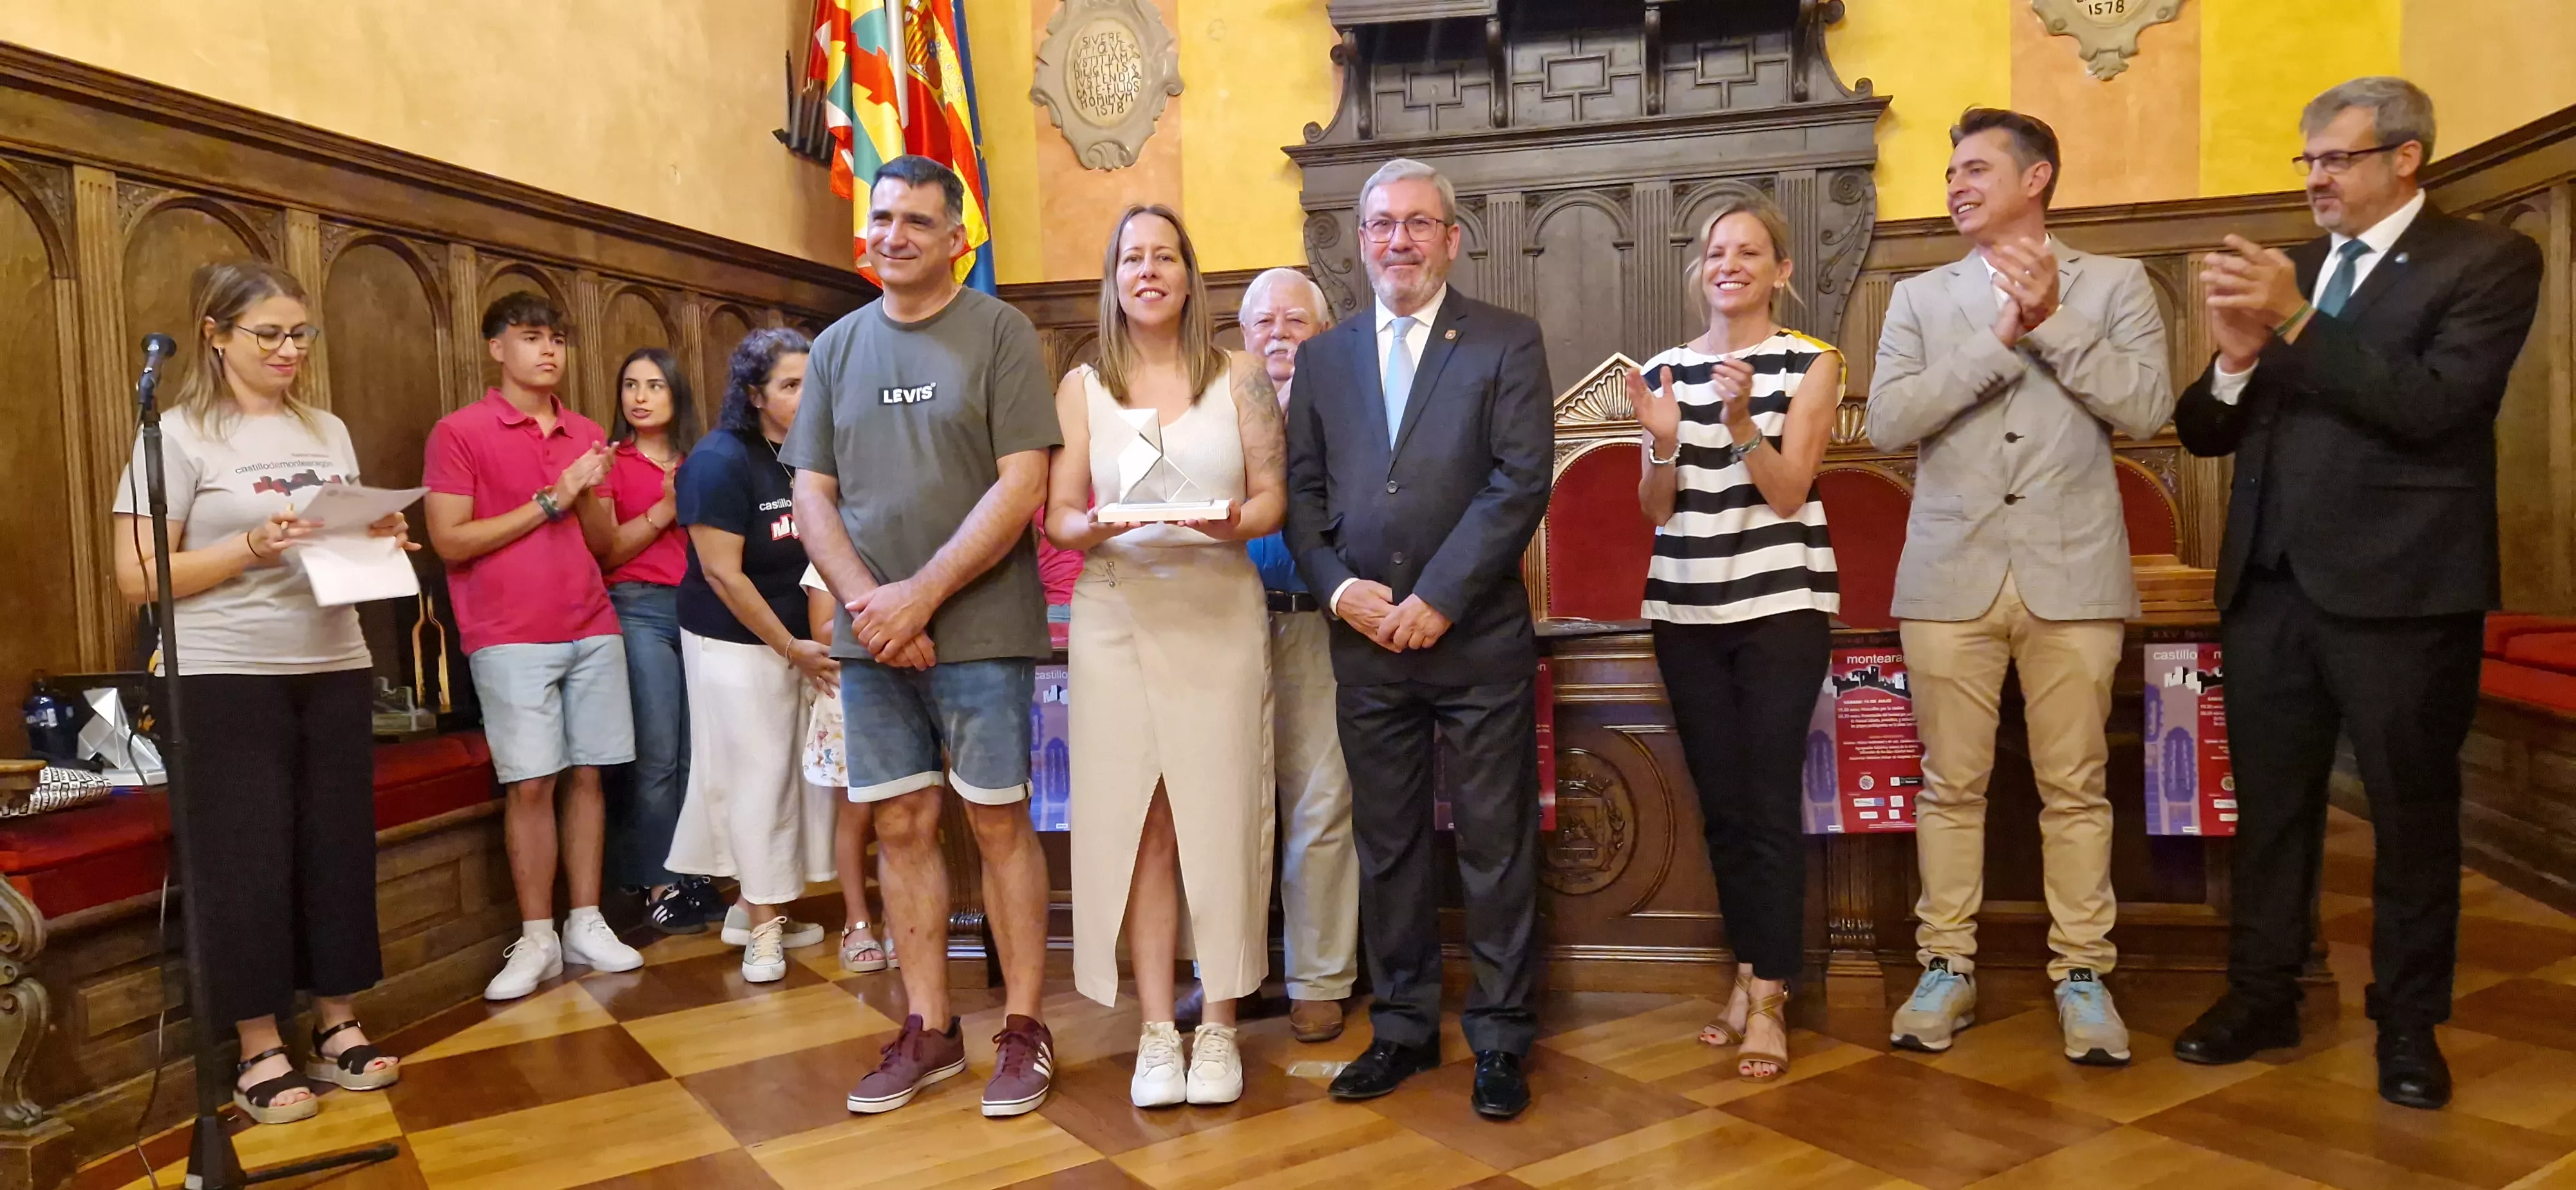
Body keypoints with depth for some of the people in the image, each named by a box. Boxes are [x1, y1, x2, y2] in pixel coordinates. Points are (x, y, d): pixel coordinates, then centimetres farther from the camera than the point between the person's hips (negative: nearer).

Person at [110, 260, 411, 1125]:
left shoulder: (328, 432, 12)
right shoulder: (180, 435, -5)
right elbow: (138, 578, -9)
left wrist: (382, 542, -3)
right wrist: (252, 547, -21)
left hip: (335, 670, 5)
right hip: (226, 681, -5)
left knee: (339, 846, 7)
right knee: (246, 858, 1)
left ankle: (338, 1026, 19)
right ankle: (260, 1052, 12)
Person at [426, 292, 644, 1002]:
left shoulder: (587, 434, 14)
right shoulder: (459, 432, -1)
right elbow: (450, 542, -9)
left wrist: (589, 495, -6)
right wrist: (550, 500, -11)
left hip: (592, 630, 4)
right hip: (510, 637, -4)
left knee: (587, 775, 5)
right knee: (530, 784, -4)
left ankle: (587, 925, 13)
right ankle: (536, 940, 6)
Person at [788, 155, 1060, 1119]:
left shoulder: (999, 332, -2)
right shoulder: (837, 346, 11)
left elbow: (1022, 485, -10)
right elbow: (813, 495, 9)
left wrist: (923, 593, -14)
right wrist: (866, 600, -8)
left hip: (978, 628, -4)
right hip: (870, 633, 4)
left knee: (998, 822, 1)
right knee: (902, 827, 8)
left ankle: (1023, 1028, 13)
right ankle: (928, 1030, 20)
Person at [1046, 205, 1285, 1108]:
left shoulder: (1239, 377, 8)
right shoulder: (1082, 387, 9)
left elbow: (1273, 498, 5)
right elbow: (1059, 516, 6)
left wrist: (1234, 520, -16)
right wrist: (1096, 526, -15)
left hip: (1221, 611, 0)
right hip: (1117, 617, 1)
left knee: (1219, 817, -1)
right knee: (1138, 825, 1)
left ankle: (1219, 1026, 11)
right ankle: (1157, 1032, 10)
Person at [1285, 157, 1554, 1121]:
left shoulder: (1507, 343, 1)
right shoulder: (1323, 357, 13)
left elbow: (1521, 483, -8)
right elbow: (1303, 489, 10)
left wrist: (1437, 599, -14)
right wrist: (1338, 587, -7)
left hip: (1478, 636, -3)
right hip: (1364, 638, 4)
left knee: (1496, 844, 4)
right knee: (1387, 844, 11)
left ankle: (1500, 1038, 17)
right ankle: (1403, 1026, 25)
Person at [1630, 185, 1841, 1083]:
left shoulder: (1810, 365, 1)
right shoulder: (1665, 370, 9)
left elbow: (1787, 492, -8)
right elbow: (1657, 509, 6)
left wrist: (1742, 421, -23)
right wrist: (1663, 438, -12)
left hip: (1780, 607, -3)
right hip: (1686, 611, 4)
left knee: (1771, 805, -5)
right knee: (1720, 803, 8)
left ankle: (1768, 999, 2)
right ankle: (1749, 974, 20)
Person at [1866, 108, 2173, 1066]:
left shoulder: (2113, 285, 8)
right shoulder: (1919, 298, 11)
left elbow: (2148, 409, -5)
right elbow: (1887, 422, -3)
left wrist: (2053, 320, -10)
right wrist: (1999, 339, -11)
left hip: (2071, 574, -1)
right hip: (1950, 577, 1)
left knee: (2075, 787, 4)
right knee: (1951, 786, 5)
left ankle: (2082, 974, 16)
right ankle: (1947, 967, 16)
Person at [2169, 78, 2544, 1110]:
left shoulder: (2487, 259, -2)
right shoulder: (2286, 271, 13)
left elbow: (2435, 404, -18)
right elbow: (2205, 431, 8)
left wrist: (2298, 322, -21)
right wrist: (2236, 359, -12)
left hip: (2398, 587, -5)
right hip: (2269, 582, 5)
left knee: (2411, 813, 8)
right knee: (2267, 804, 12)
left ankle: (2409, 1024, 22)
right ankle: (2262, 996, 25)